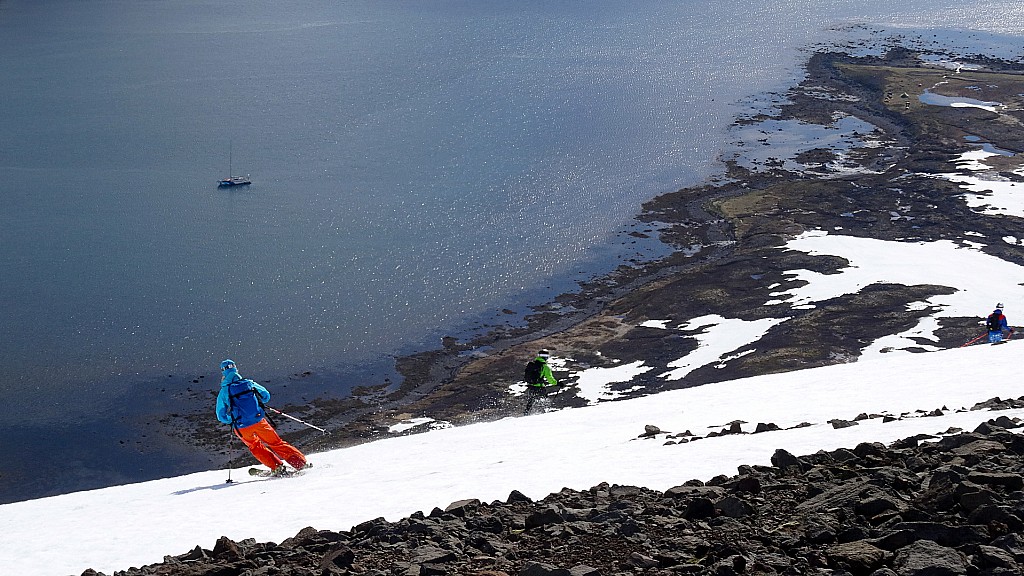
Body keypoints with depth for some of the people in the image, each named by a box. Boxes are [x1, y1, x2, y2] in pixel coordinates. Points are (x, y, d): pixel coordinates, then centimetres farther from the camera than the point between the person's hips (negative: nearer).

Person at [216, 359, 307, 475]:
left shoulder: (223, 393, 0)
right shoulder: (248, 383, 3)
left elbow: (221, 416, 5)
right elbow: (266, 396, 12)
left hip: (242, 428, 0)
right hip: (259, 421, 1)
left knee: (255, 447, 25)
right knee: (276, 443, 14)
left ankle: (277, 467, 13)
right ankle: (301, 462, 7)